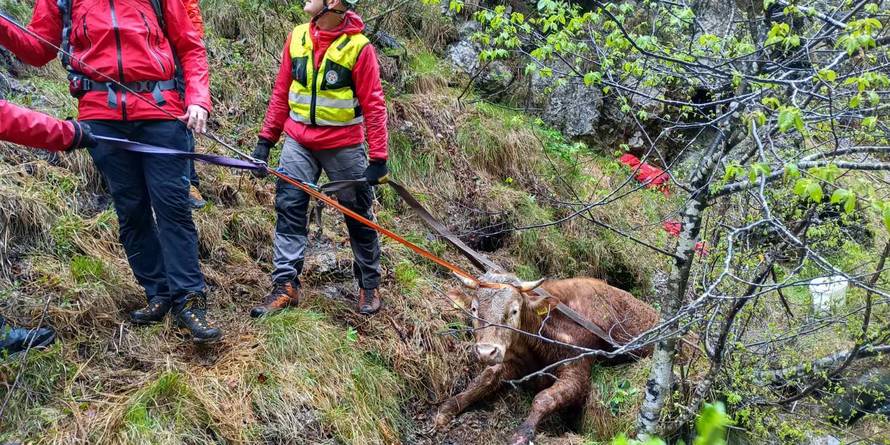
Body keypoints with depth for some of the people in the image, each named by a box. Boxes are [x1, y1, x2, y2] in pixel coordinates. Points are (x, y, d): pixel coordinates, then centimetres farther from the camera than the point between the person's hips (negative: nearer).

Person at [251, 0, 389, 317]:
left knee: (358, 216, 7)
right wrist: (266, 139, 6)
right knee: (288, 209, -3)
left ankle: (369, 285, 23)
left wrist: (378, 158, -14)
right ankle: (285, 285, 5)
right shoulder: (296, 38, 1)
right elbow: (281, 92, 8)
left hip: (343, 147, -3)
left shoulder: (358, 47, -12)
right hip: (298, 143, 4)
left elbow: (373, 105, -11)